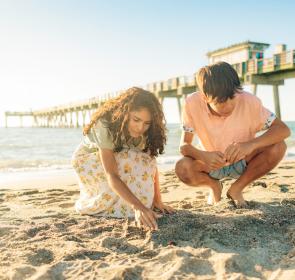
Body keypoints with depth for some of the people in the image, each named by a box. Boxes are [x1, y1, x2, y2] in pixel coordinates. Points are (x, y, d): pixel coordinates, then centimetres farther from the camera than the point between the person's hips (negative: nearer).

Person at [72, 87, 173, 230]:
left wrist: (157, 200, -25)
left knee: (145, 161, -25)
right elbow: (111, 175, -44)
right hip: (88, 159, -4)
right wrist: (138, 207, -55)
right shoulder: (105, 126, -38)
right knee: (129, 163, -32)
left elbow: (151, 165, -16)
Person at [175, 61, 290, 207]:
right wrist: (203, 156, -43)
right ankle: (214, 185, 6)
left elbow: (283, 129, -24)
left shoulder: (249, 101, -26)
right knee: (182, 168, -31)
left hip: (242, 162, 1)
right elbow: (184, 145, -20)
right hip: (211, 164, 0)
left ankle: (236, 188, -2)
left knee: (277, 147, -26)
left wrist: (250, 144, -43)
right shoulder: (192, 104, -25)